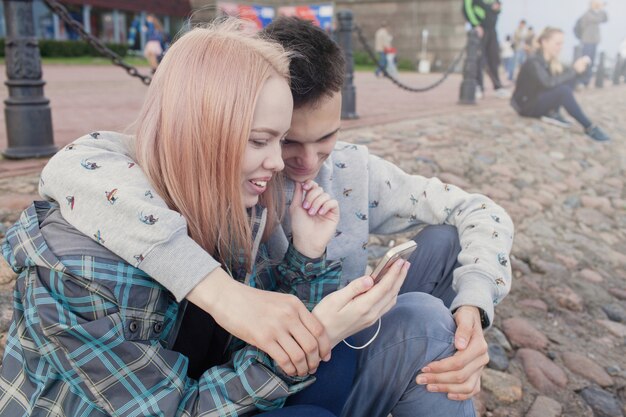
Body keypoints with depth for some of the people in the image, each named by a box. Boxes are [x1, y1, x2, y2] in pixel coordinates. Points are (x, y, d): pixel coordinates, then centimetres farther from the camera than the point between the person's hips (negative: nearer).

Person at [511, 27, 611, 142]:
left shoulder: (552, 61, 6)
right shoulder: (533, 62, -20)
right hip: (526, 106, -8)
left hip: (540, 102, 8)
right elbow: (548, 82, -35)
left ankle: (553, 113, -11)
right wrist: (574, 70, -30)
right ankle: (589, 127, -24)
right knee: (563, 90, -30)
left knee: (570, 80, -8)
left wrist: (580, 68, -16)